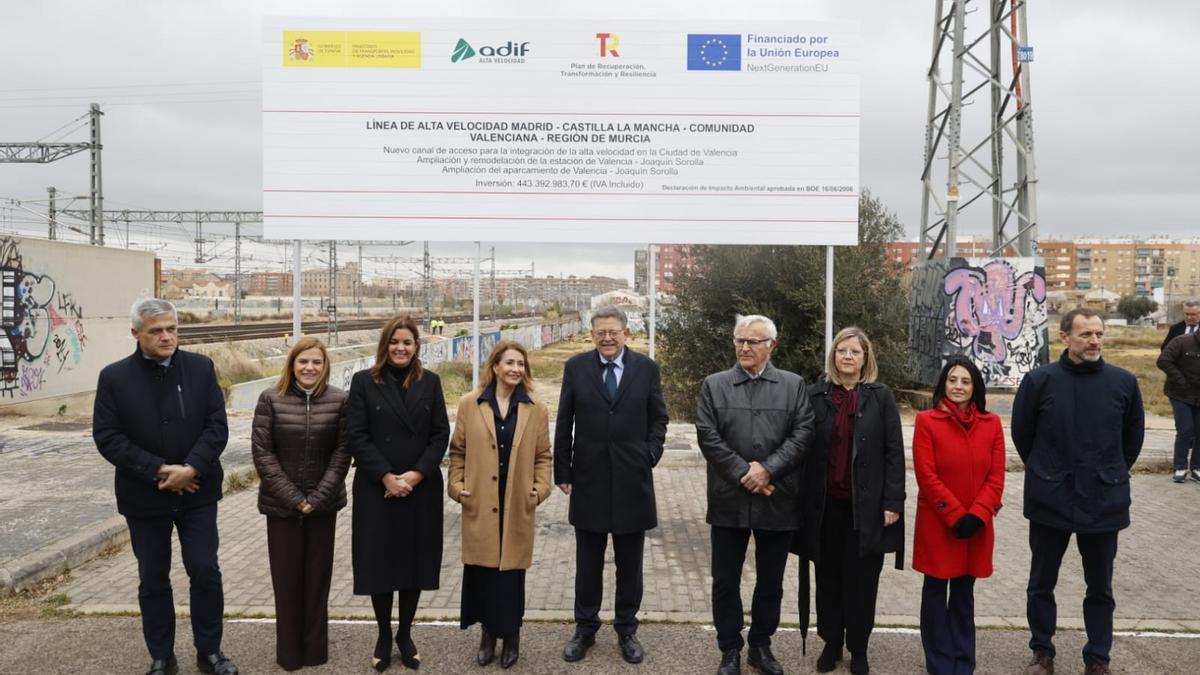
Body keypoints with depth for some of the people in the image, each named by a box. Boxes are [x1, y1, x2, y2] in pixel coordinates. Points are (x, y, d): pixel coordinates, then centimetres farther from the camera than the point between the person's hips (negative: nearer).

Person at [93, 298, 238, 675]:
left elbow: (217, 426, -5)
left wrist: (191, 468, -19)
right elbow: (107, 436, -9)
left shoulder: (201, 368, -1)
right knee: (153, 580, 11)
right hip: (144, 496, 0)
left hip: (197, 491, 0)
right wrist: (159, 470, -16)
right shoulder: (114, 377, -4)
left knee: (205, 571, 1)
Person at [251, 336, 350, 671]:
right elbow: (261, 452, -6)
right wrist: (293, 497, -11)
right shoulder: (271, 399, -4)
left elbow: (342, 452, -3)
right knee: (287, 578, 6)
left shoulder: (339, 400, -2)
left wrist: (317, 497, -10)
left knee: (318, 576, 8)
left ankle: (315, 649, 21)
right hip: (282, 504, 0)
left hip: (324, 504, 1)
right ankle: (289, 652, 20)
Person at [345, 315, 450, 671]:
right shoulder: (364, 381, -1)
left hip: (422, 490, 2)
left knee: (415, 562, 8)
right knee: (380, 563, 5)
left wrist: (416, 474, -11)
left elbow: (441, 434, 1)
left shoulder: (430, 382, 6)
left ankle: (405, 635, 24)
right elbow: (356, 436, -6)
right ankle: (384, 637, 23)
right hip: (377, 490, -2)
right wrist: (386, 476, -15)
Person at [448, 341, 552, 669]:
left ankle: (510, 635, 23)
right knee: (481, 570, 6)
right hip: (479, 504, 0)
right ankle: (487, 633, 24)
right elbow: (458, 451, 6)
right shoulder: (469, 404, 1)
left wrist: (541, 487, -4)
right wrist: (456, 486, -2)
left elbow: (543, 455, 8)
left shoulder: (536, 410, 3)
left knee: (511, 571, 6)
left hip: (516, 506, 0)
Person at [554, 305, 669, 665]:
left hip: (632, 480, 0)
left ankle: (627, 630, 26)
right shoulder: (576, 367, 1)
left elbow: (658, 419, 7)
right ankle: (585, 628, 26)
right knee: (588, 563, 11)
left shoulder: (647, 368, 1)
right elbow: (564, 423, 3)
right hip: (588, 479, 0)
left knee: (629, 564, 11)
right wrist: (562, 471, 1)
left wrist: (650, 455, -5)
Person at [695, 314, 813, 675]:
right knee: (725, 582, 7)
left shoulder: (793, 385, 5)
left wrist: (768, 469, -16)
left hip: (778, 500, 1)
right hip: (729, 500, 0)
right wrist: (743, 474, -14)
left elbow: (803, 433, -4)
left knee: (771, 582, 13)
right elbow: (708, 436, -5)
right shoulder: (714, 385, 4)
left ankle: (761, 645, 30)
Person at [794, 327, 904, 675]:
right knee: (828, 577, 11)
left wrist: (893, 502, -7)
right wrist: (803, 499, -3)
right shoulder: (815, 394, 1)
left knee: (861, 580, 8)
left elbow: (894, 452, -2)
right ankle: (831, 643, 26)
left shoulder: (880, 396, 0)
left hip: (866, 505, -1)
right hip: (825, 503, 1)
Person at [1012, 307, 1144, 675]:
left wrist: (1112, 474, 13)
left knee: (1100, 588, 13)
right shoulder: (1039, 380, -9)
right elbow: (1021, 433, 4)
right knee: (1041, 583, 12)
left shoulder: (1124, 382, -4)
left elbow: (1134, 436, 11)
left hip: (1104, 502, 1)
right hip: (1049, 501, -1)